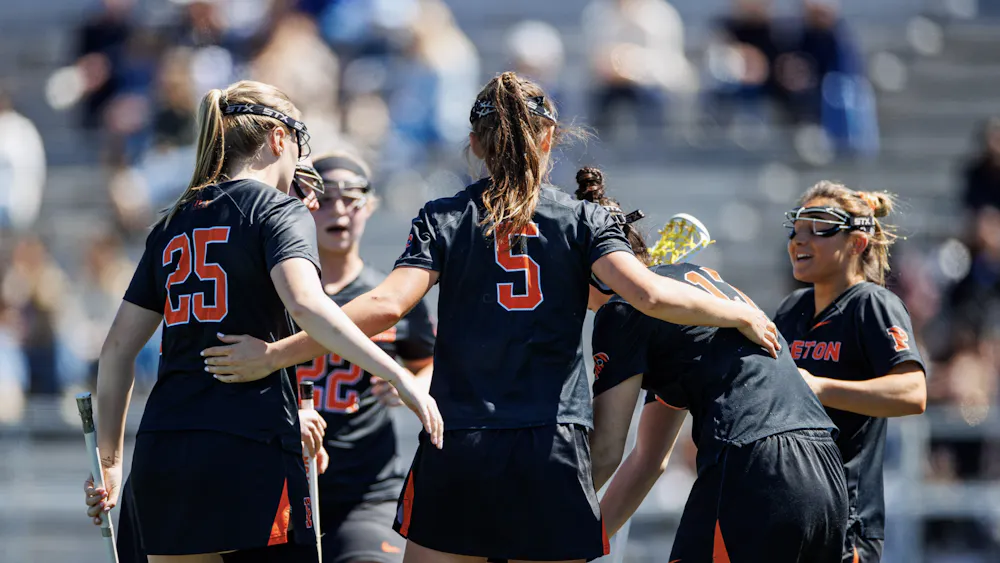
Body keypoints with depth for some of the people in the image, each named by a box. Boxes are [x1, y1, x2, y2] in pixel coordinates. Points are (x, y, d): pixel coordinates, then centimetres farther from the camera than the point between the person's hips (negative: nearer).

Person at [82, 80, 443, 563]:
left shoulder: (172, 224, 19)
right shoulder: (277, 210, 0)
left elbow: (118, 348, 18)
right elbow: (305, 303, -19)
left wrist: (109, 459, 23)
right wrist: (396, 375, -20)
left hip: (160, 454, 6)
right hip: (250, 448, -6)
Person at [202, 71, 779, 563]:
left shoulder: (444, 218, 5)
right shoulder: (584, 218, 5)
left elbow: (386, 305, -9)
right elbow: (650, 294, -9)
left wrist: (275, 354, -9)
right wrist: (740, 314, 6)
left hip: (457, 453, 0)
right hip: (554, 449, 0)